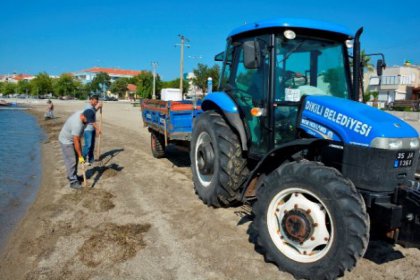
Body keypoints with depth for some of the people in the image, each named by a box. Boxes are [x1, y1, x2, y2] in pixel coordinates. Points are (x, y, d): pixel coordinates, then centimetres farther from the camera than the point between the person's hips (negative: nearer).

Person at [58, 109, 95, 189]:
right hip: (66, 141, -9)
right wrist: (80, 156, -25)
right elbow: (76, 142, -32)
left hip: (72, 138, 9)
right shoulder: (77, 125, -38)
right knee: (71, 161, -5)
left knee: (75, 159, 18)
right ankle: (73, 181, 3)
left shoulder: (81, 113, -13)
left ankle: (72, 175, 34)